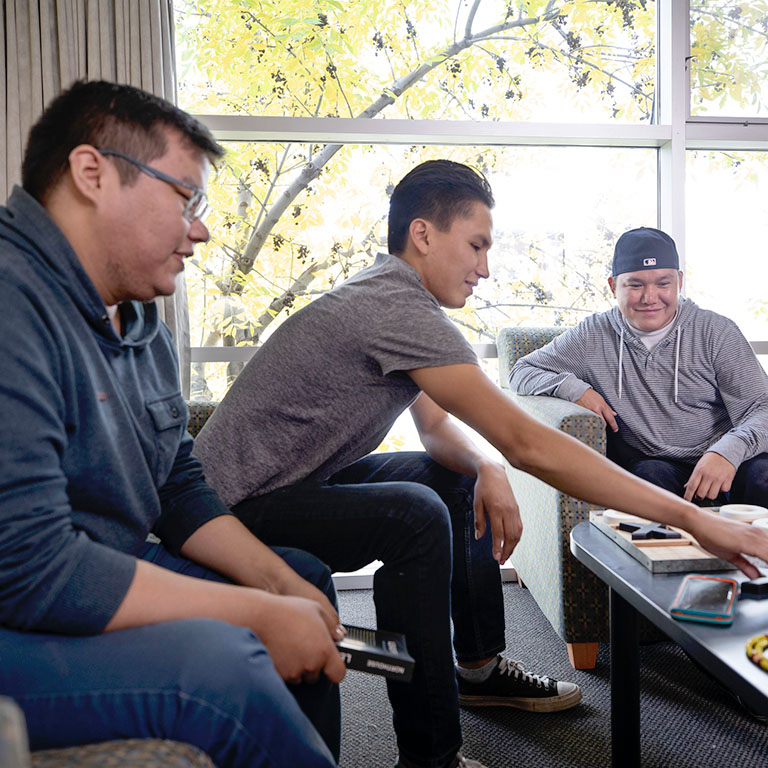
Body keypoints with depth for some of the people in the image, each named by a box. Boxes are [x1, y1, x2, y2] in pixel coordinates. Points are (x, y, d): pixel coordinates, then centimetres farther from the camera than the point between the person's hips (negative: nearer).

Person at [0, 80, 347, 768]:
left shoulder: (138, 317, 9)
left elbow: (180, 487, 13)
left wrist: (281, 584, -1)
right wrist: (260, 615, -22)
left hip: (103, 586, 10)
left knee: (306, 577, 17)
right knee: (219, 664, -33)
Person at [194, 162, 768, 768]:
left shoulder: (388, 296, 8)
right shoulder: (399, 308, -25)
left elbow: (436, 427, 9)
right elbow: (528, 444, -31)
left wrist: (486, 471, -15)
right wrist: (691, 518, -28)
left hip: (302, 479, 10)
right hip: (244, 505, -10)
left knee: (460, 478, 12)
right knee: (415, 517, -32)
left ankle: (480, 666, 24)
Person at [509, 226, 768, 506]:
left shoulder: (716, 331, 3)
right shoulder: (592, 337, 6)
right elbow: (521, 371, 11)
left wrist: (727, 451, -25)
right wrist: (573, 388, -11)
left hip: (726, 461, 0)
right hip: (646, 461, 0)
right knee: (650, 473, -35)